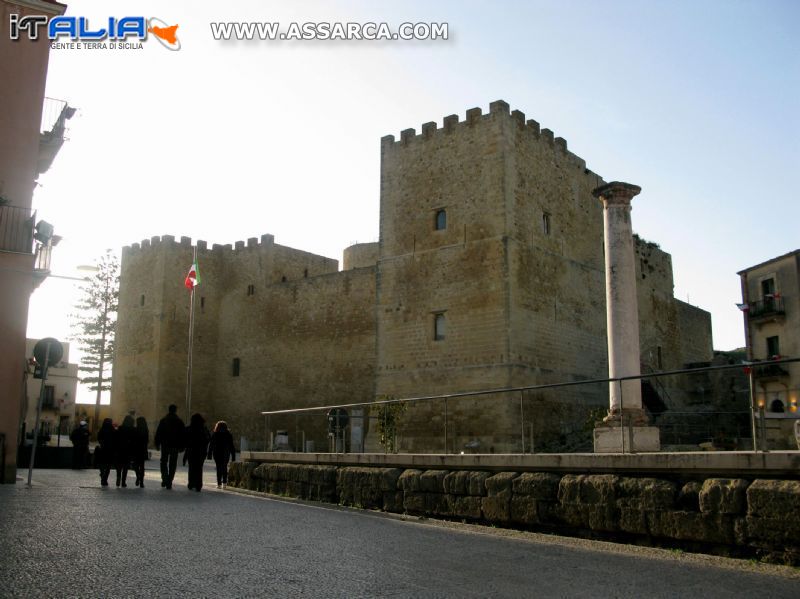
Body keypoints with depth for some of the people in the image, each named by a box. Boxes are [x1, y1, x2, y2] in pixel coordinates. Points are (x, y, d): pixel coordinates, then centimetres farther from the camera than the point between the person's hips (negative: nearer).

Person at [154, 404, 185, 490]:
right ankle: (169, 483, 1)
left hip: (165, 445, 0)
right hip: (175, 446, 0)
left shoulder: (163, 420, -1)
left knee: (164, 462, 16)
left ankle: (164, 479, 1)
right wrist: (181, 447, 6)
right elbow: (182, 435, 1)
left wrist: (157, 444, 6)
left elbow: (158, 433, 0)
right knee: (172, 465, 4)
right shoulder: (179, 422, 0)